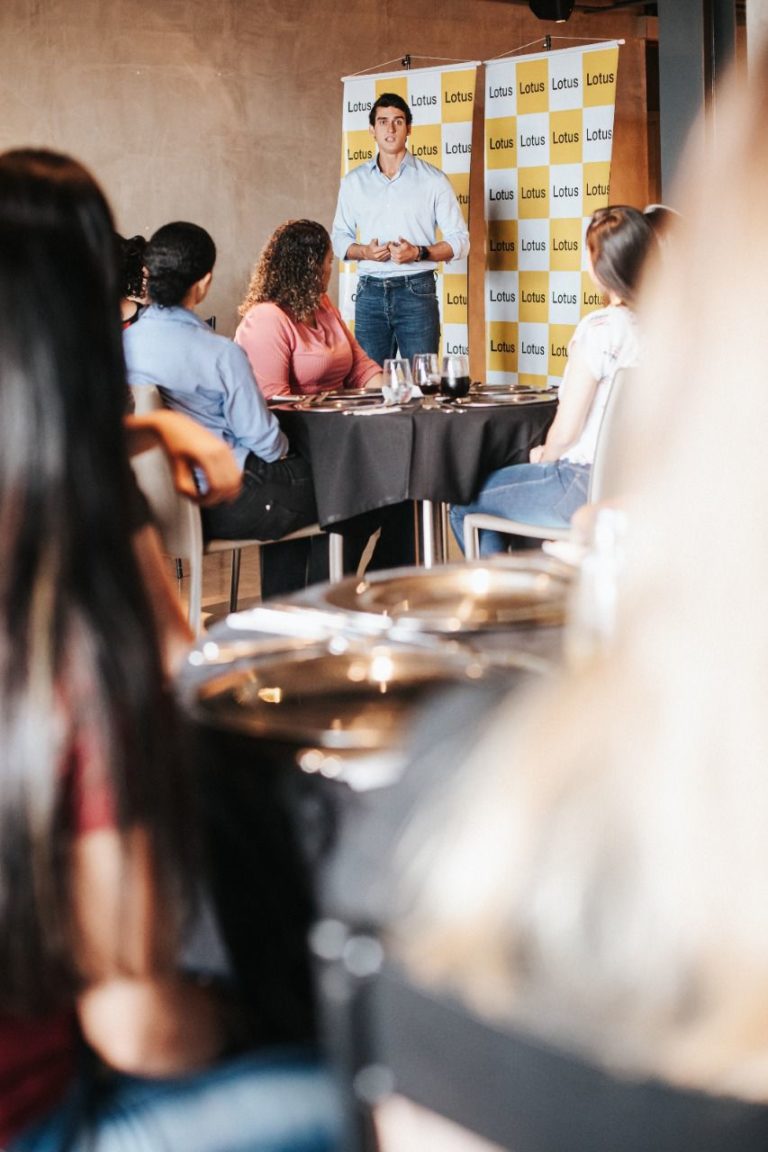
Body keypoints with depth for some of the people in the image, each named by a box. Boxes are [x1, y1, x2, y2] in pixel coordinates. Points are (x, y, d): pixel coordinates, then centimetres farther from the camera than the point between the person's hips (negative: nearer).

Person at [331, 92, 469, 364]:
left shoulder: (433, 180, 3)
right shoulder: (354, 181, 11)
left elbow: (459, 241, 3)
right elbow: (339, 238, 15)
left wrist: (419, 253, -14)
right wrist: (364, 251, -7)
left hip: (416, 291, -2)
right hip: (370, 293, 2)